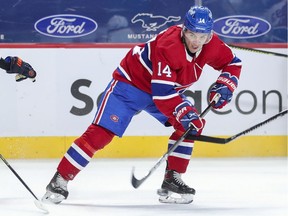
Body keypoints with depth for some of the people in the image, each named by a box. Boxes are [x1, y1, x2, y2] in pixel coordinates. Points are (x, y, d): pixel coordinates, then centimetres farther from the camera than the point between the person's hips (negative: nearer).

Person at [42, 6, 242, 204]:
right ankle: (59, 181, -11)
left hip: (168, 88, 7)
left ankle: (172, 179, -3)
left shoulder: (210, 44, -15)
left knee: (193, 124, -11)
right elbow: (161, 93, -37)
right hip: (130, 83, -7)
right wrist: (184, 113, -43)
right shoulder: (168, 46, -36)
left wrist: (224, 86, -15)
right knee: (101, 133, -17)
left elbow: (232, 63, 2)